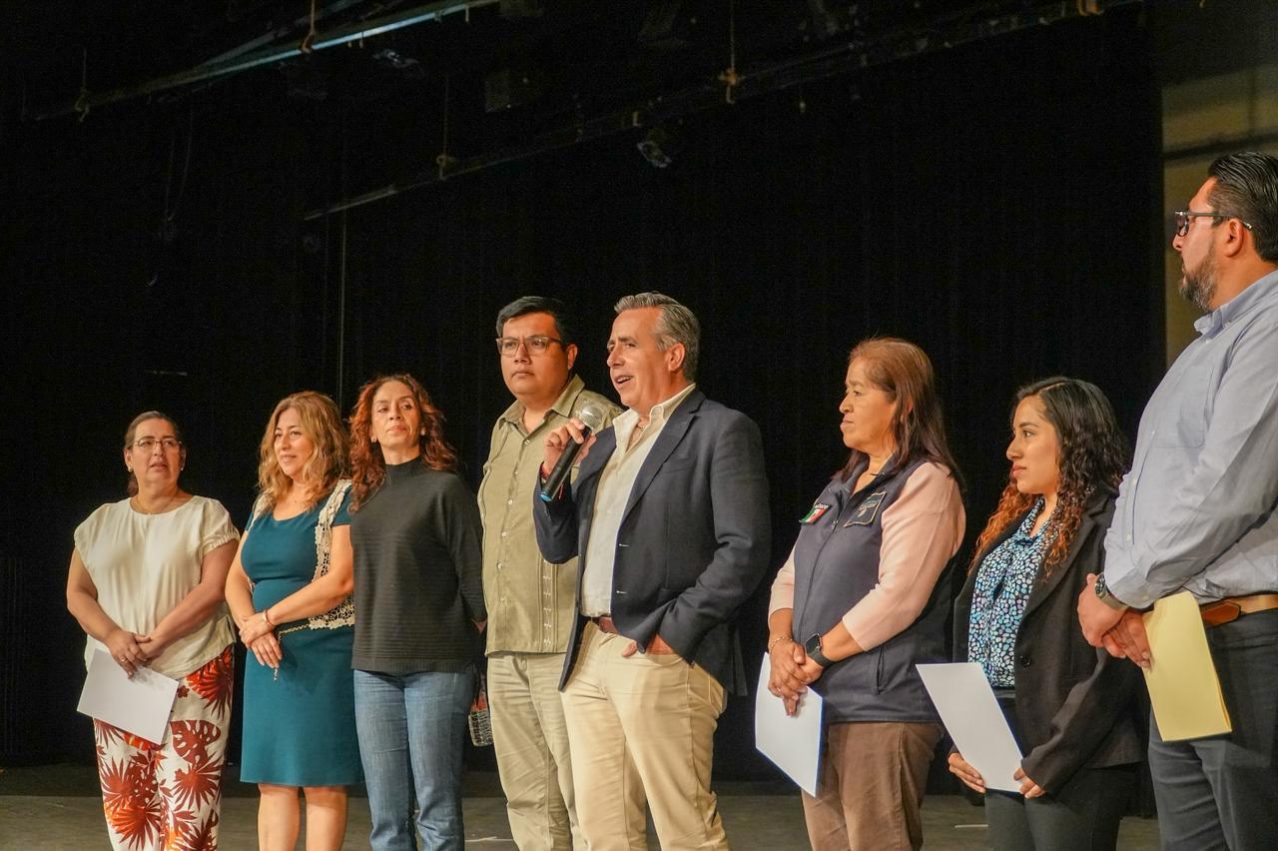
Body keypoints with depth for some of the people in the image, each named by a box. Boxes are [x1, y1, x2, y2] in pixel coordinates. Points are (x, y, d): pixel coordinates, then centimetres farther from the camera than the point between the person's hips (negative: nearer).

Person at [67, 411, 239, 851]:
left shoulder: (208, 515, 1)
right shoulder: (101, 522, 14)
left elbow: (213, 590, -9)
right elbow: (77, 593, 10)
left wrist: (157, 639, -17)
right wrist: (113, 636, -10)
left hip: (192, 677, -4)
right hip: (118, 677, 4)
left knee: (186, 794, -11)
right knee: (124, 797, 2)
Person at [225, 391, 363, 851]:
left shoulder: (344, 498, -6)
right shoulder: (266, 502, 17)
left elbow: (340, 581, -16)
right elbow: (236, 578, 15)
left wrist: (266, 618, -11)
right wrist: (252, 629, -6)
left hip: (321, 658, -7)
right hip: (268, 659, 7)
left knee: (321, 782, -5)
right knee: (272, 781, 6)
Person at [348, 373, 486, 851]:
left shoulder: (445, 488, -4)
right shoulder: (363, 496, 13)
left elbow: (472, 571, -4)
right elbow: (359, 578, 15)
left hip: (436, 666, -5)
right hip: (373, 667, 5)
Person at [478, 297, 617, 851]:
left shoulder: (598, 421, -6)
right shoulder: (504, 431, 21)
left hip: (569, 645, -8)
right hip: (506, 649, 8)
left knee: (584, 798, -10)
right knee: (528, 800, 10)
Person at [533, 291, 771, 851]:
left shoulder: (722, 432, -3)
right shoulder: (605, 440, 20)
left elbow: (744, 551, -12)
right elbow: (557, 547, 22)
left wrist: (671, 632, -15)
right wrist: (553, 471, 6)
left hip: (663, 659, -7)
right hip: (590, 658, 8)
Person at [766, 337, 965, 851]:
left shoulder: (926, 483, -8)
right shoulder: (842, 488, 19)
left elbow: (897, 596, -18)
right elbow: (790, 579, 17)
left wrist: (815, 656, -13)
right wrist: (781, 644, -3)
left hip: (882, 709, -9)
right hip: (818, 707, 9)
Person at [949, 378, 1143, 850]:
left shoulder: (1110, 527, -11)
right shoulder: (1010, 524, 17)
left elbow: (1116, 663, -17)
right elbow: (972, 641, 17)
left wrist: (1053, 757, -19)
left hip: (1073, 762, -8)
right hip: (1001, 757, 8)